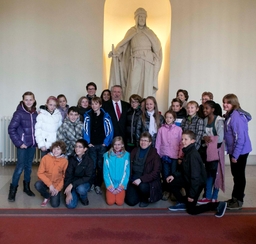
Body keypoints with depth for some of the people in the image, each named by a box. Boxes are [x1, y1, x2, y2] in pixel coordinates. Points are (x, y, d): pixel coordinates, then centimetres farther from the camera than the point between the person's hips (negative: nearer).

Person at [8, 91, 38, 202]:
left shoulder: (35, 113, 3)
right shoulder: (19, 113, -12)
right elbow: (11, 129, -12)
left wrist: (37, 140, 1)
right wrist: (18, 143, -14)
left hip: (32, 144, 5)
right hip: (23, 144, -5)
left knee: (29, 166, 13)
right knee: (20, 166, -5)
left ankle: (27, 187, 27)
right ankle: (13, 189, 8)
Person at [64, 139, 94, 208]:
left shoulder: (89, 161, -15)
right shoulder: (71, 159, -9)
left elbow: (87, 177, -20)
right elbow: (68, 175, -11)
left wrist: (72, 184, -29)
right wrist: (68, 192, -19)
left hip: (84, 183, -1)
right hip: (72, 183, 2)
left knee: (81, 189, -37)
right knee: (70, 205, -17)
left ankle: (84, 197, 1)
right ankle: (76, 194, 17)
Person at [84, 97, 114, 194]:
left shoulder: (106, 116, 0)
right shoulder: (87, 115, 1)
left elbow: (110, 130, 1)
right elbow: (85, 129, 1)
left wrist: (106, 143, -4)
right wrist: (88, 142, -5)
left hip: (102, 145, 0)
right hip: (92, 145, 0)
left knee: (101, 165, 3)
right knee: (92, 165, 3)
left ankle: (98, 185, 12)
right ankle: (92, 183, 17)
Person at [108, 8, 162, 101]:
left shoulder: (149, 32, 12)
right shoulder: (131, 31, 9)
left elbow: (157, 46, 13)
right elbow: (123, 44, 8)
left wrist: (155, 59, 4)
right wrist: (114, 52, -7)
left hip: (147, 62, 1)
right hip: (135, 62, -1)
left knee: (146, 86, -3)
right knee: (133, 86, -8)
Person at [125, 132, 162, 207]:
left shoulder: (154, 154, -7)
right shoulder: (134, 151, 8)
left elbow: (156, 172, -15)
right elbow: (130, 167, 13)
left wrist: (141, 179, -25)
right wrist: (131, 178, -2)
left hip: (148, 180, -3)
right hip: (134, 179, 4)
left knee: (143, 186, -36)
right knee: (131, 202, -11)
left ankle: (145, 199, -1)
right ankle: (140, 194, 23)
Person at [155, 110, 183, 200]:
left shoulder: (178, 129, 0)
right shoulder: (161, 129, 2)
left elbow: (181, 144, 0)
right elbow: (158, 143, 4)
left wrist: (180, 156, -5)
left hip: (175, 156, -1)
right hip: (164, 156, 1)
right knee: (165, 174, 6)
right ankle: (166, 191, 20)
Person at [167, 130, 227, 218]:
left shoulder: (193, 155, -28)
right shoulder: (187, 152, 1)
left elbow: (195, 176, -28)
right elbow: (185, 170, 11)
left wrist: (191, 194, -23)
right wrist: (174, 175, -1)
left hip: (197, 183, -9)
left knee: (191, 210, 3)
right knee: (172, 183, 4)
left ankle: (218, 205, 8)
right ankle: (182, 203, 19)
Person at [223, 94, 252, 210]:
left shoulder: (236, 116, -21)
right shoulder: (230, 115, 11)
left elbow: (240, 137, -24)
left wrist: (235, 155, -21)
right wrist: (233, 153, 12)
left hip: (240, 151, -10)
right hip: (235, 150, 10)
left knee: (239, 175, 3)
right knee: (236, 174, 18)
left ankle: (238, 200, 16)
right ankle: (235, 198, 31)